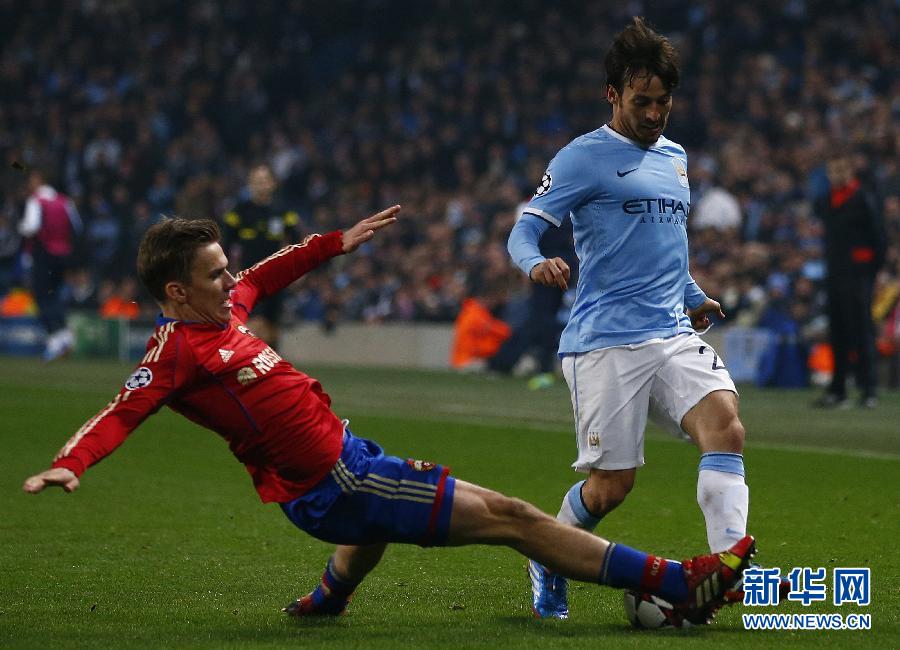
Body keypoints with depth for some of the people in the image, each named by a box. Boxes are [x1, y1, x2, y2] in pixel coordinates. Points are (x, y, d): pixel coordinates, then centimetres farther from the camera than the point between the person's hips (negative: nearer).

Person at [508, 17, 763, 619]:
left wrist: (695, 297, 23)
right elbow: (524, 229, -7)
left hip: (674, 333, 6)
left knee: (726, 426, -21)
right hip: (605, 341, -6)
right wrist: (537, 262, -29)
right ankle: (548, 562, 25)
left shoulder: (675, 157, 20)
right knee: (611, 486, -4)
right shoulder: (584, 157, -2)